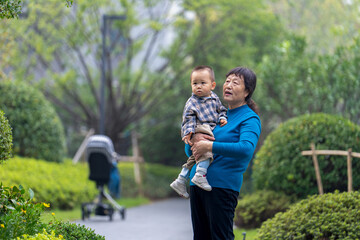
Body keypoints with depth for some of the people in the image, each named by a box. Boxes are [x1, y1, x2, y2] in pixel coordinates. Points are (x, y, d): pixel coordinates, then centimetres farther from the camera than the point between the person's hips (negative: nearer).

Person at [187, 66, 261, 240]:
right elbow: (188, 150, 21)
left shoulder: (250, 119, -2)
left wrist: (209, 146, -20)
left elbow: (246, 149, -23)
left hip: (222, 185, -7)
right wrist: (193, 140, -4)